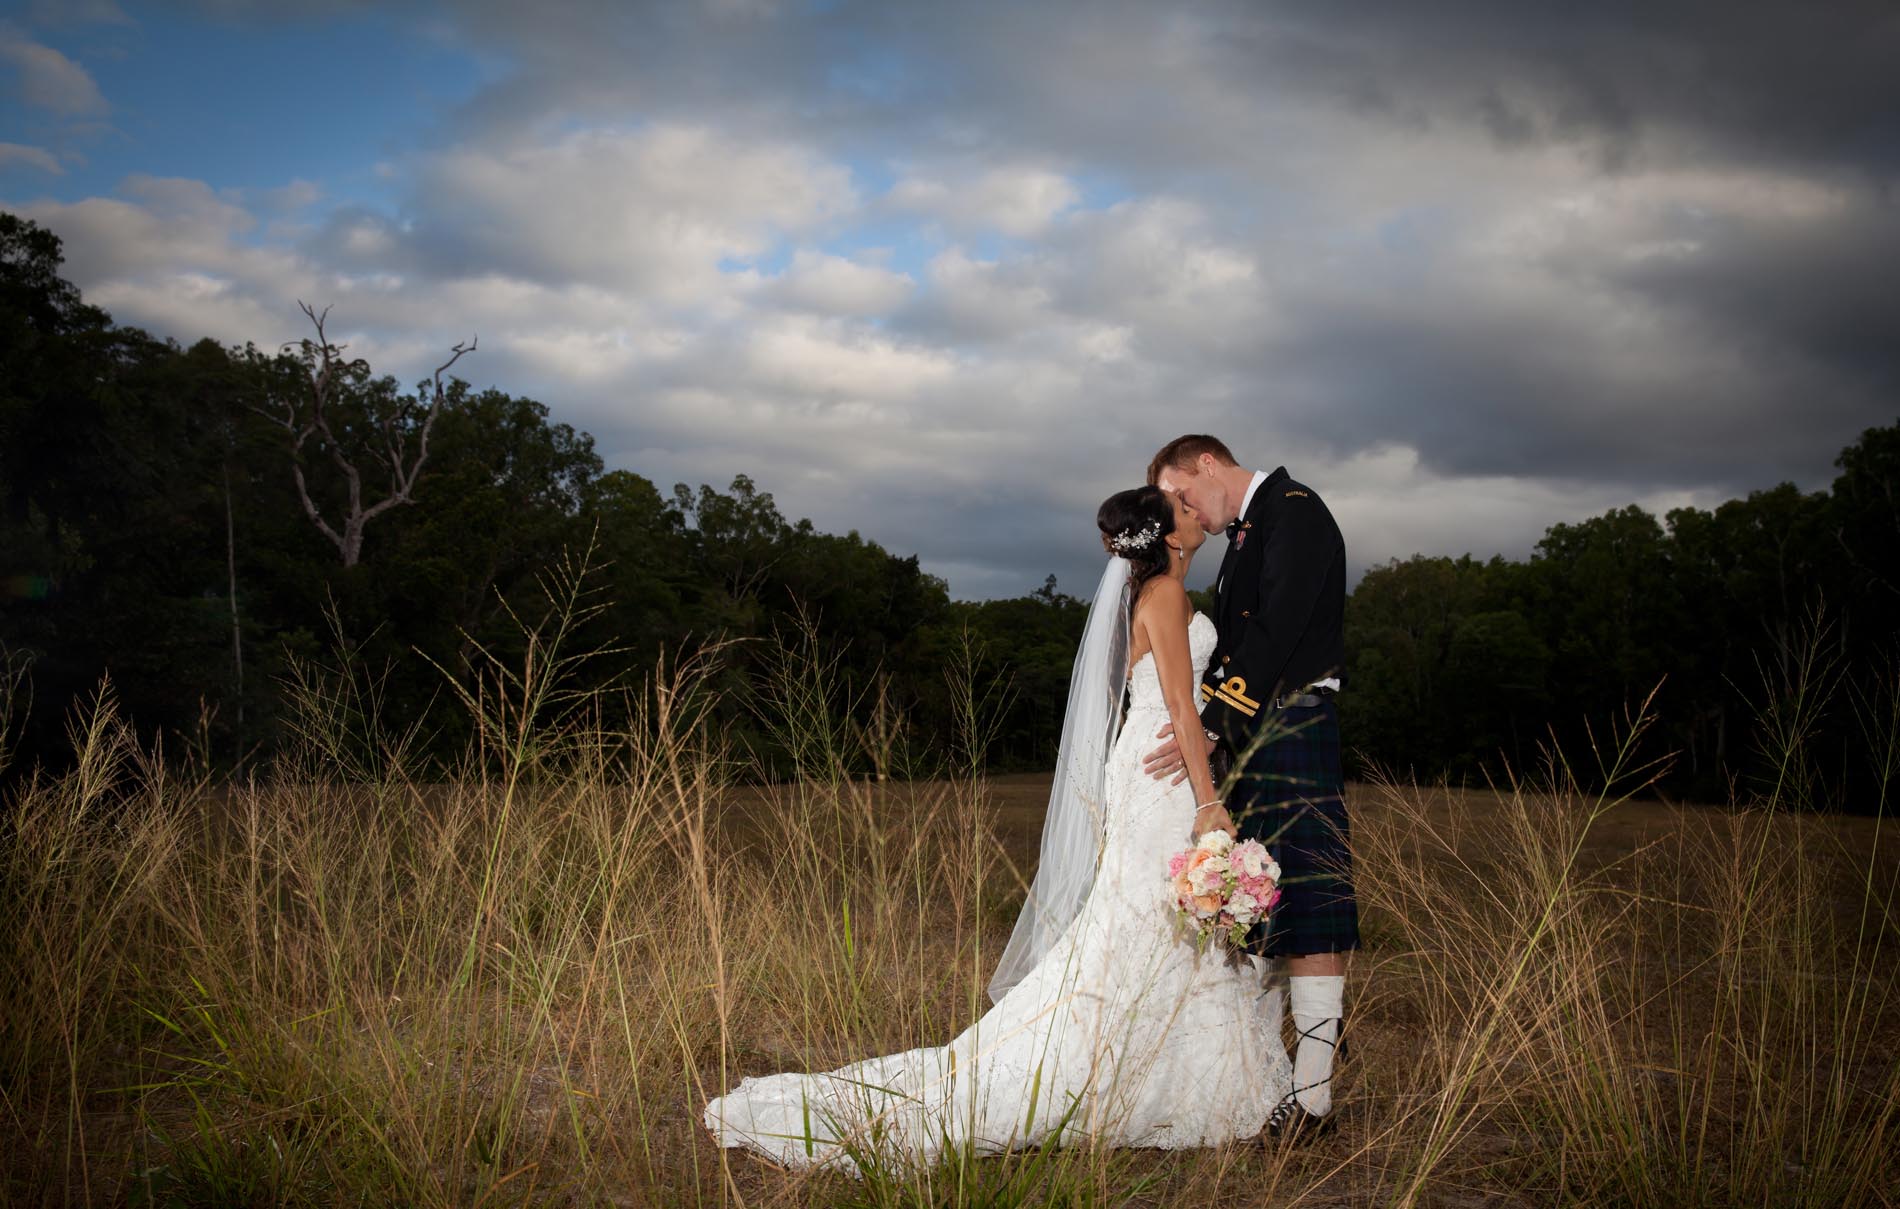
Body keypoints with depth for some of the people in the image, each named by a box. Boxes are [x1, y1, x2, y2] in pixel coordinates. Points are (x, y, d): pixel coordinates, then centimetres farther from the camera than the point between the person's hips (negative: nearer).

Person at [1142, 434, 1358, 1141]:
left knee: (1307, 910, -8)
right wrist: (1207, 723, 5)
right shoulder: (1246, 533, 22)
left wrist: (1210, 725, -20)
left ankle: (1311, 1097, -4)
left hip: (1293, 732, -10)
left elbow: (1277, 629, -18)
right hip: (1251, 741, 10)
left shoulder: (1294, 512, -7)